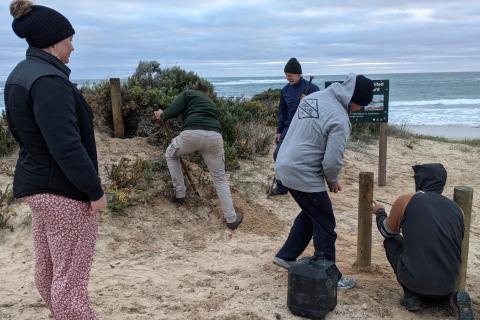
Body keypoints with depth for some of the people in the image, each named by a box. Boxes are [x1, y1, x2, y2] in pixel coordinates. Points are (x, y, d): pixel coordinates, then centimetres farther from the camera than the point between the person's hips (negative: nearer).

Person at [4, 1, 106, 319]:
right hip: (64, 189, -10)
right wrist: (95, 190, -16)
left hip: (37, 183, 10)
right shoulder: (48, 80, -22)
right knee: (71, 275, 1)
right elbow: (66, 145, -25)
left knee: (48, 265, 21)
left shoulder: (20, 74, 8)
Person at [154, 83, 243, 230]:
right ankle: (231, 218, 16)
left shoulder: (187, 93, 24)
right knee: (220, 178, 17)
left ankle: (179, 194, 30)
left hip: (192, 133, -3)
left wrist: (162, 115, 28)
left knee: (170, 155, 30)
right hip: (214, 136, 3)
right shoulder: (211, 102, 37)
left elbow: (173, 111, 7)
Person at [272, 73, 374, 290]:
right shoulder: (340, 120, -20)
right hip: (304, 176, -9)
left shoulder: (313, 97, 5)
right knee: (325, 226, 6)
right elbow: (332, 162, -22)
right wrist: (333, 181, 2)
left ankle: (286, 256, 34)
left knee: (310, 213, 26)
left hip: (284, 166, 9)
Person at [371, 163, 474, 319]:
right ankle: (452, 296, 5)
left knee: (391, 240, 20)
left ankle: (411, 295, 10)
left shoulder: (405, 200, -4)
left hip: (415, 280, -4)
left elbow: (387, 231, 14)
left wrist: (380, 212, 35)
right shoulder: (456, 208, 7)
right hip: (448, 283, 4)